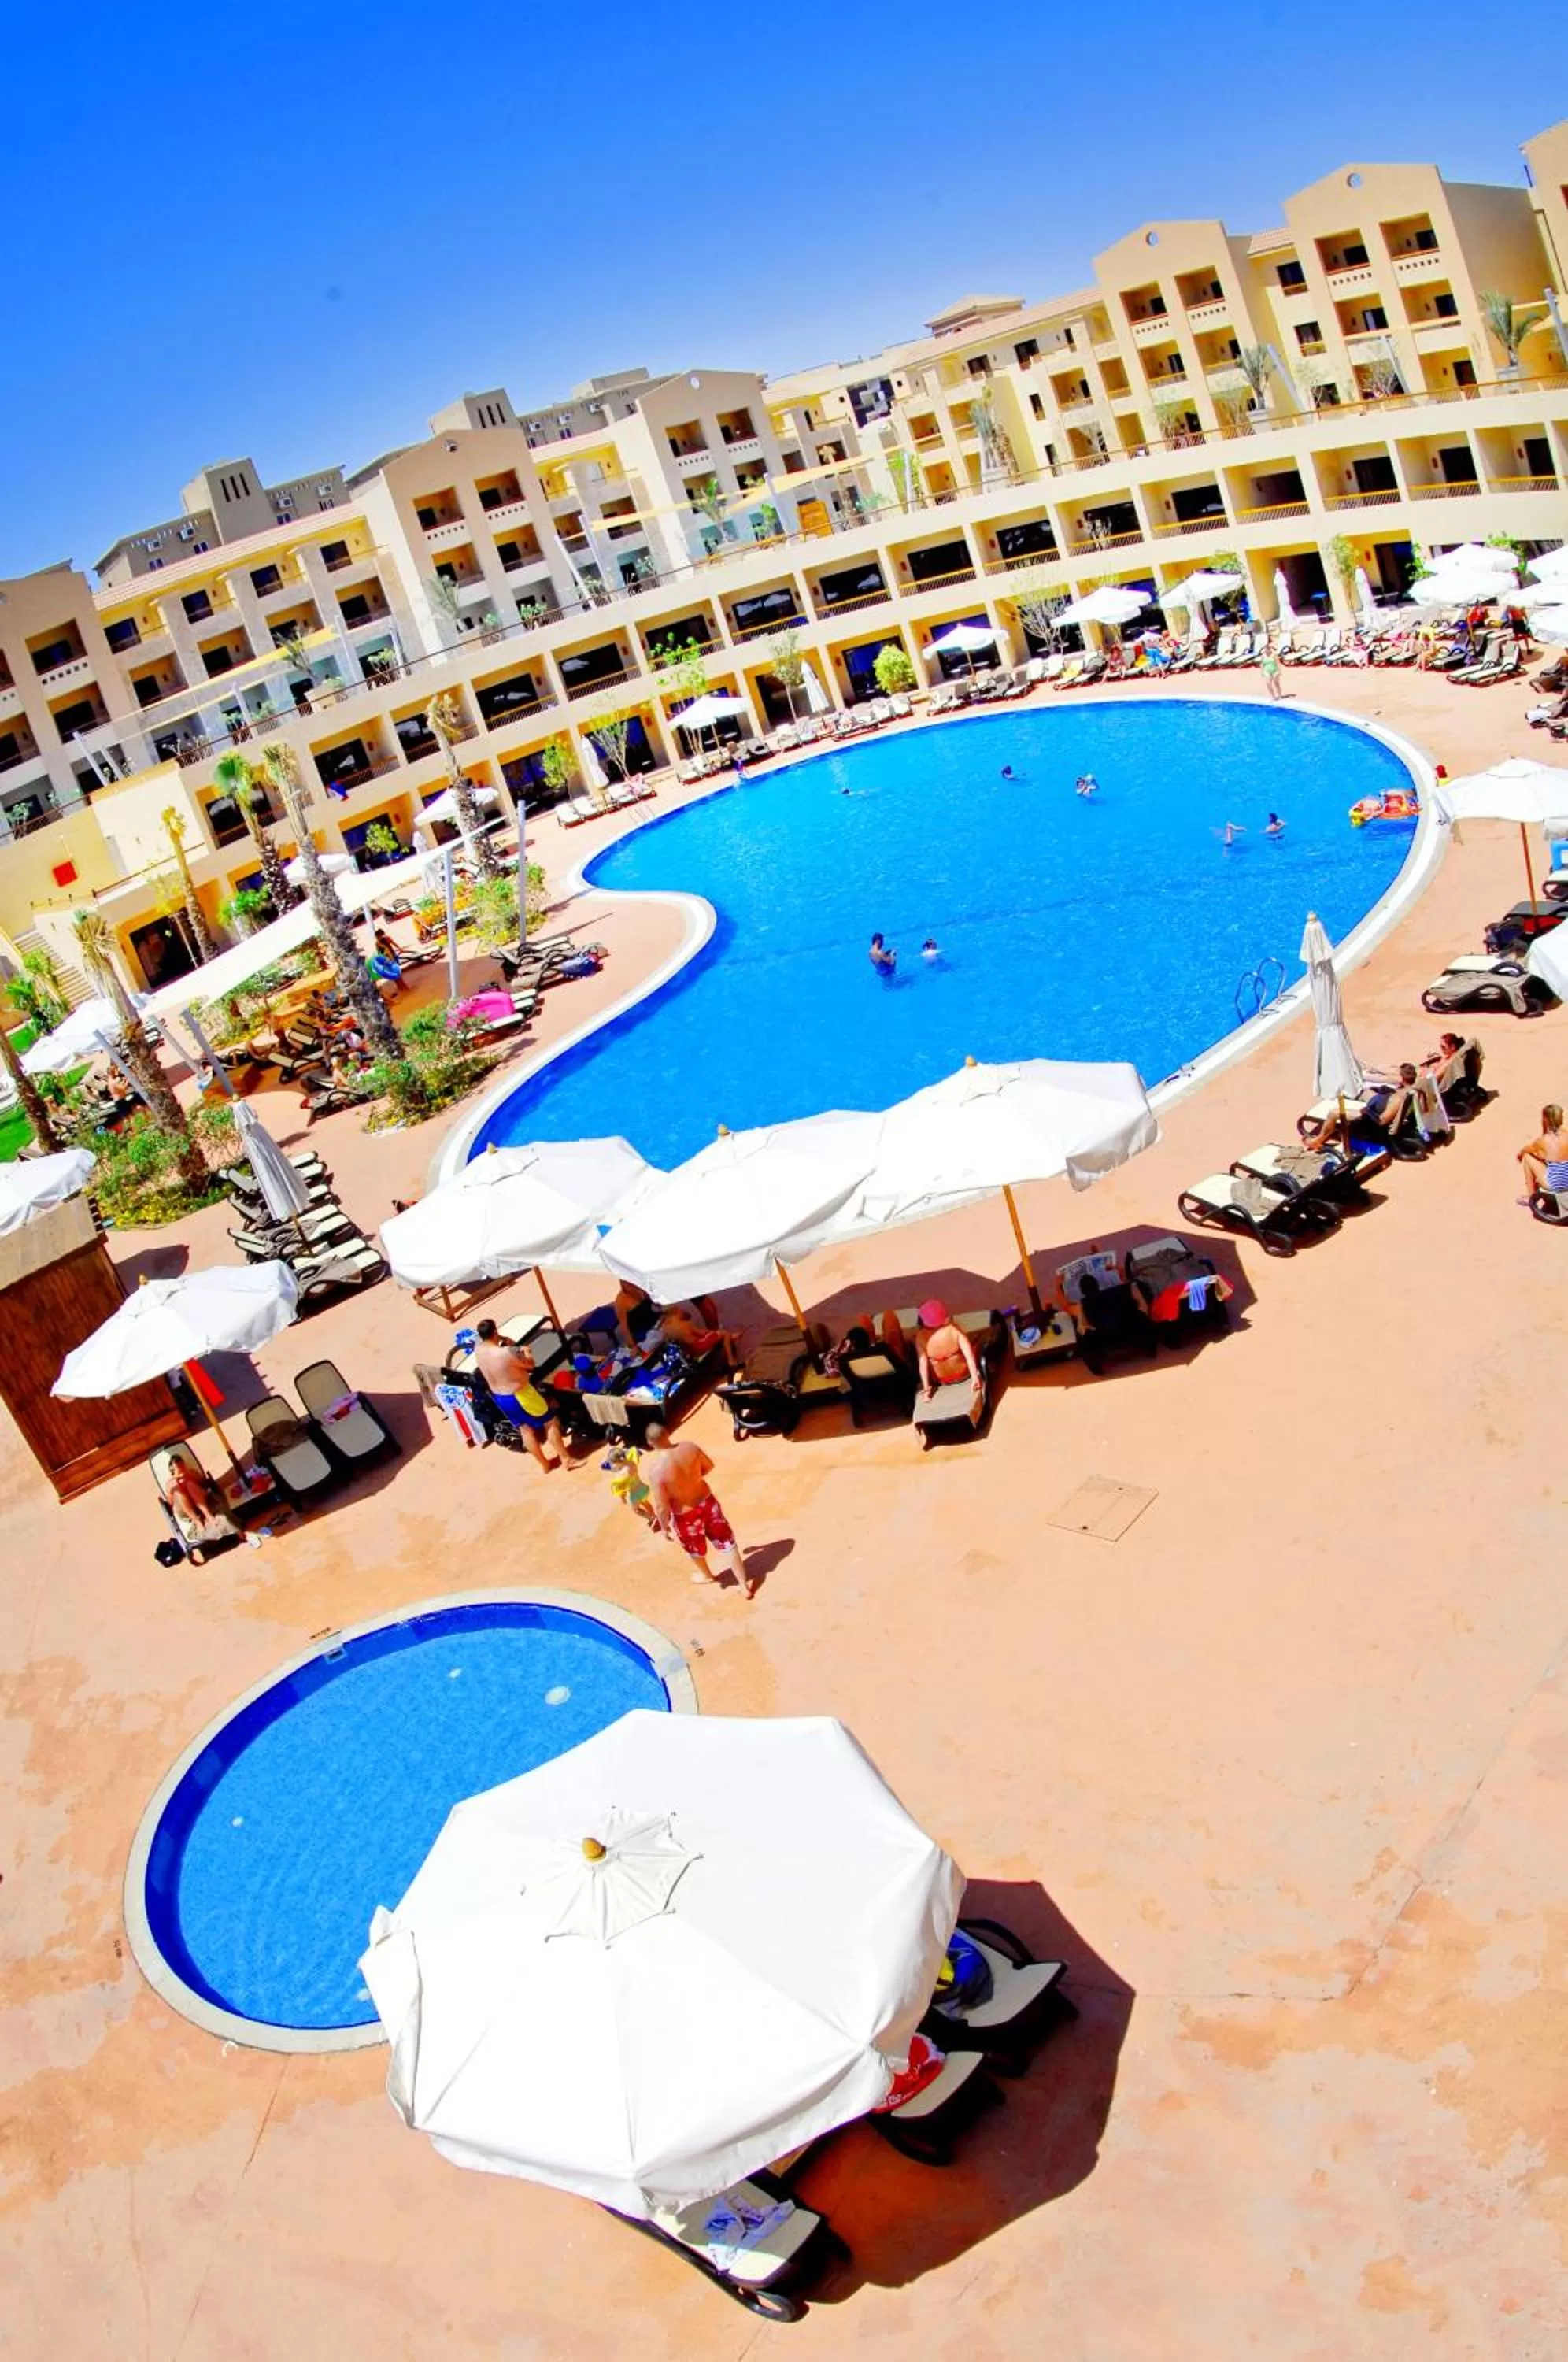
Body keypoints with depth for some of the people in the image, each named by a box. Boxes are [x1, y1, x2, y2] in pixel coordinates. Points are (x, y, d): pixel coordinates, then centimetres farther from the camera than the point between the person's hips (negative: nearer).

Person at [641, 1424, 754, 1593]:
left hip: (684, 1514, -3)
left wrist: (664, 1526, -4)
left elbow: (662, 1507, -23)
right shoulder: (690, 1448, -18)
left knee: (695, 1549, 29)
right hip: (707, 1500, 3)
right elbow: (709, 1466, 2)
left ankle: (707, 1575, 58)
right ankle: (745, 1585, 31)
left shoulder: (655, 1470, -31)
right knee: (726, 1543, 20)